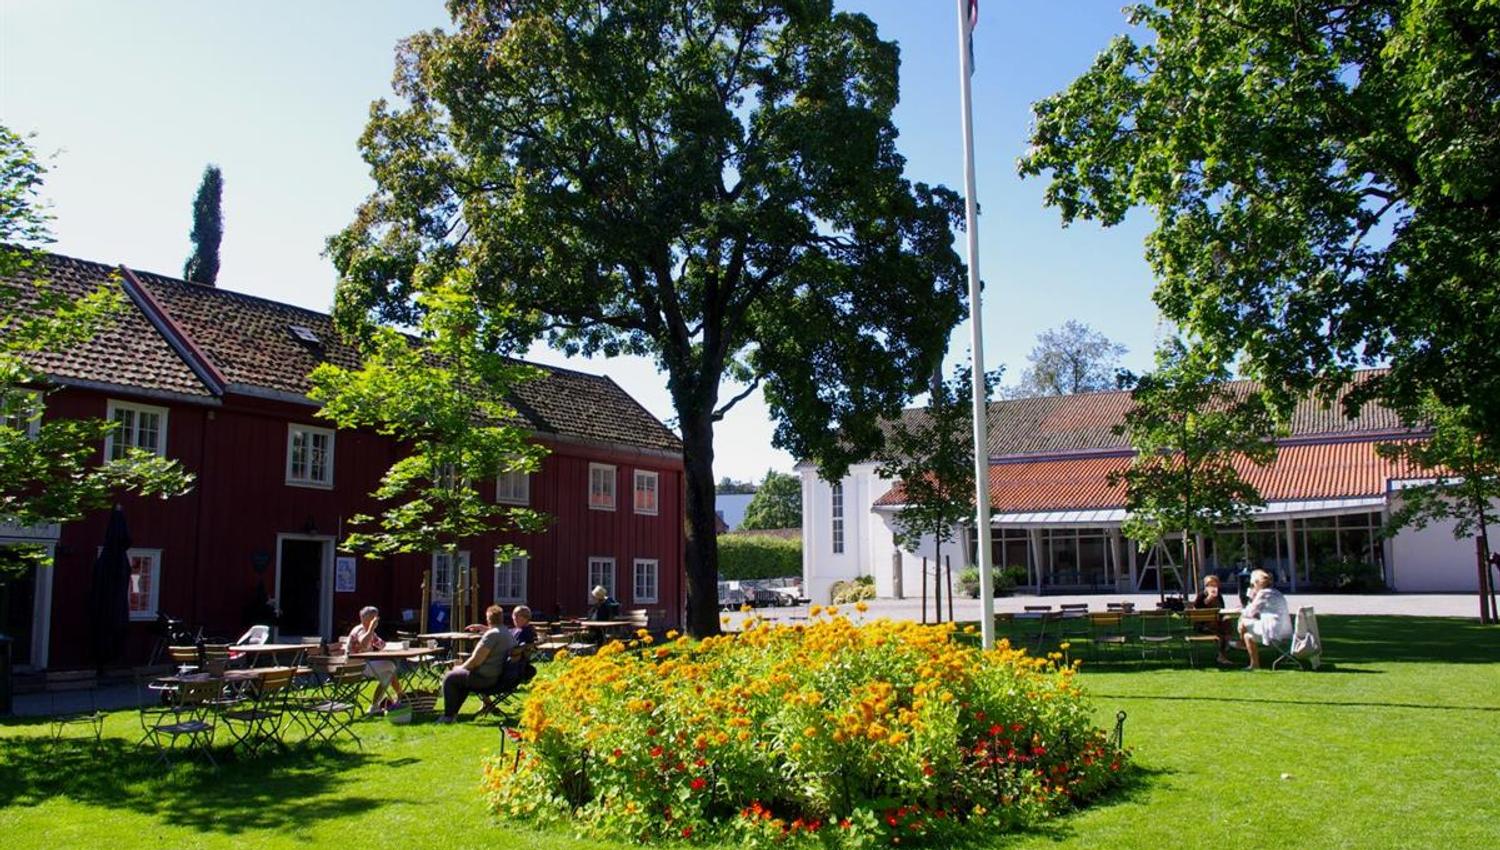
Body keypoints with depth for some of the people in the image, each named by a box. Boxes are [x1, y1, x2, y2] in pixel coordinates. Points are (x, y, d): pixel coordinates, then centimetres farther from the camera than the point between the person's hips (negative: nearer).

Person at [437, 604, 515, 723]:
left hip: (486, 678, -10)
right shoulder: (509, 633, 8)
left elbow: (476, 660, -20)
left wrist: (461, 667, -4)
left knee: (449, 678, 3)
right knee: (461, 677, 30)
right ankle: (453, 712, 32)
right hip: (498, 676, 10)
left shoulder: (492, 634, -20)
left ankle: (448, 716, 9)